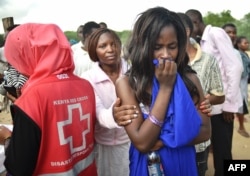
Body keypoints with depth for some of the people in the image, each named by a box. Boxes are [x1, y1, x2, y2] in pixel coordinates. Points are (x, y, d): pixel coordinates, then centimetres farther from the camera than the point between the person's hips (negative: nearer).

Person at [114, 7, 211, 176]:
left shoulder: (190, 78, -11)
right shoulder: (127, 83, -18)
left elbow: (205, 131, -7)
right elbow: (142, 143, -23)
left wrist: (165, 141, -21)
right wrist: (165, 88, -25)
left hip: (184, 162, 2)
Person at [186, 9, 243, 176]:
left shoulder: (216, 33, -9)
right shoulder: (204, 40, 15)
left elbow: (235, 67, -16)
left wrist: (229, 103, -16)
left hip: (223, 105, -8)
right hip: (212, 105, 8)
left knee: (222, 152, 2)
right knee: (217, 149, 17)